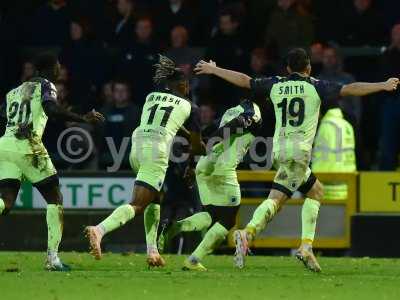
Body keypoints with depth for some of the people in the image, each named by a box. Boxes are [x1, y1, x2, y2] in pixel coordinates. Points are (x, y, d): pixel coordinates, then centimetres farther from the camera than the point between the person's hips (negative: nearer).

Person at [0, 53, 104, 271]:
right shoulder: (45, 85, 3)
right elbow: (51, 109, -15)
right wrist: (84, 119, -11)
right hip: (27, 146, -6)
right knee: (55, 199, 6)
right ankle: (52, 258, -1)